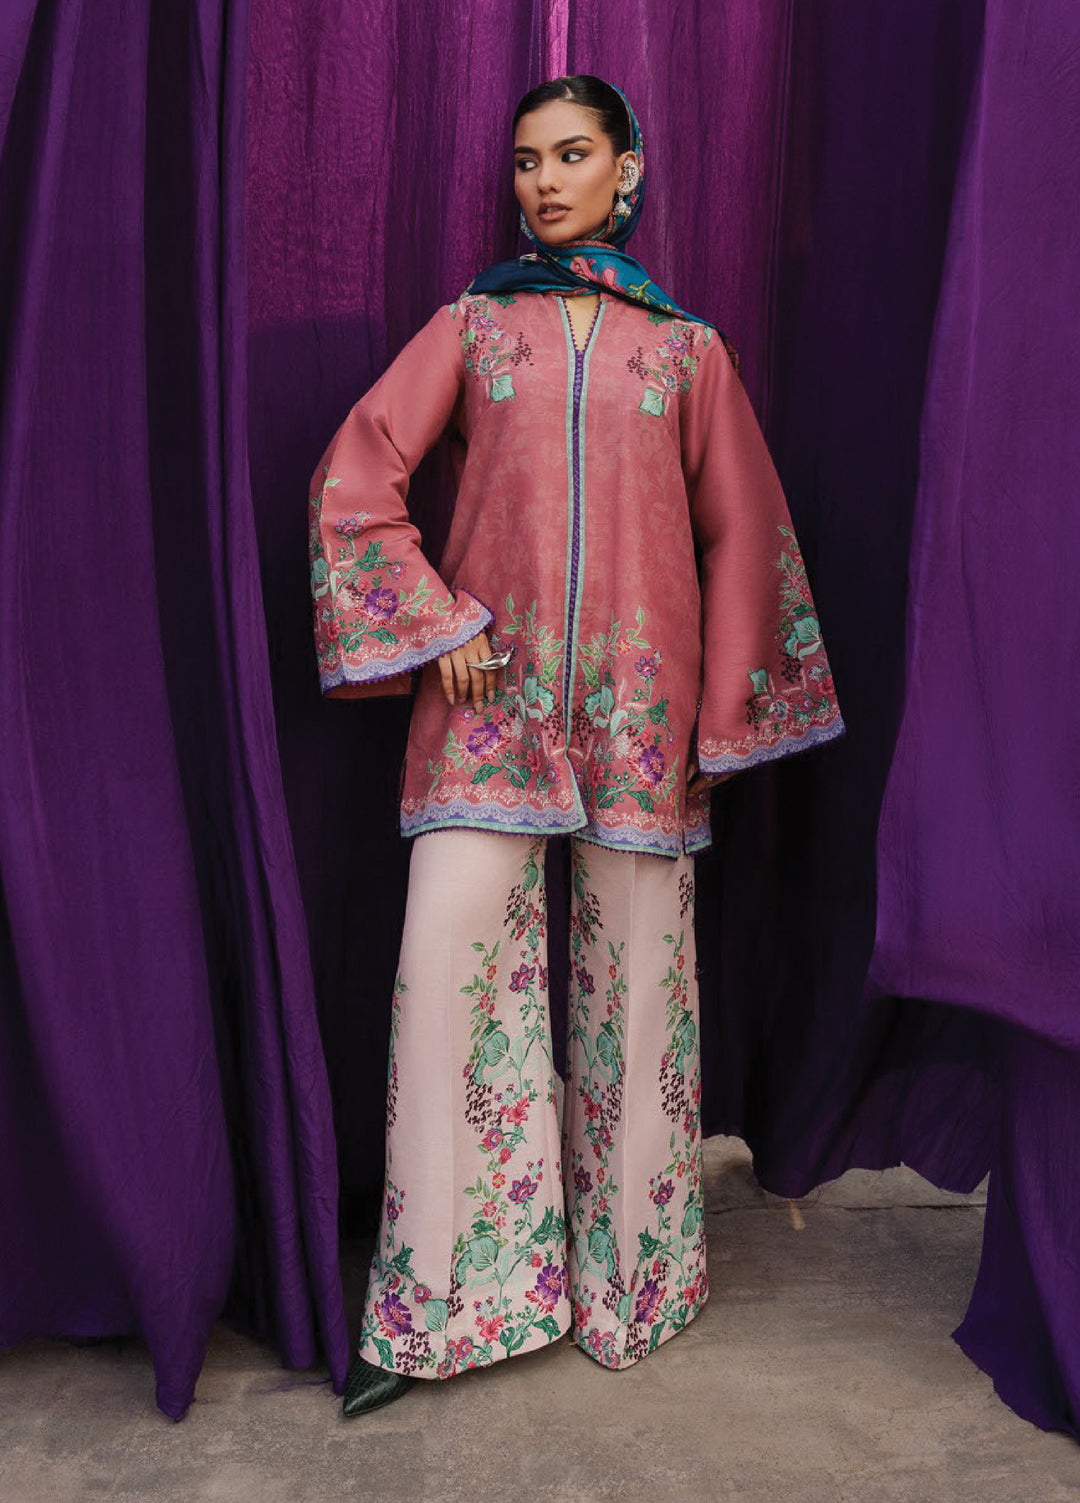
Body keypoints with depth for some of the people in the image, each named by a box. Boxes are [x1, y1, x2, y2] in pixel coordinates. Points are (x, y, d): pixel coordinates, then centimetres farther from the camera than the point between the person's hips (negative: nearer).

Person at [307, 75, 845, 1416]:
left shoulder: (687, 346, 12)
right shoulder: (471, 325, 12)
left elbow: (742, 531, 11)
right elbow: (355, 477, 6)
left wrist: (726, 713, 5)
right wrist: (434, 626, -4)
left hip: (639, 698, 1)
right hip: (492, 688, 0)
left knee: (634, 966, 4)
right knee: (448, 951, -7)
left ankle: (630, 1258, 24)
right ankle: (435, 1299, 8)